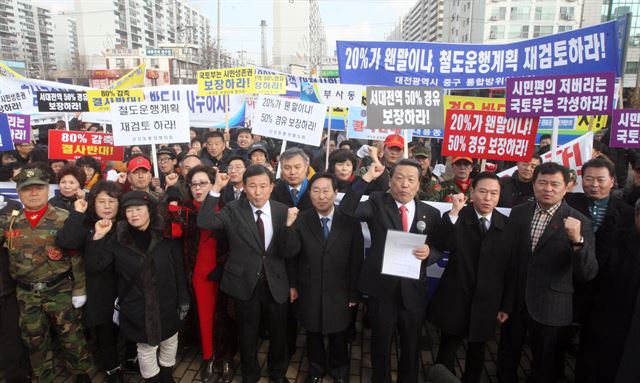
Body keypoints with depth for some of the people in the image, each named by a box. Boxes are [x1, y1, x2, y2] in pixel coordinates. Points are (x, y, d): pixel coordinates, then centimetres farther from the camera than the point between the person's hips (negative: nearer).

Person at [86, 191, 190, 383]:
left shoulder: (167, 236, -8)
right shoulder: (118, 239, -4)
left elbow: (179, 270, -5)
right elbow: (93, 266, -8)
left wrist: (183, 300, -5)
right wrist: (98, 237, -18)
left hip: (166, 304, 1)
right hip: (138, 307, 0)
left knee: (169, 342, 18)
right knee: (146, 348, 12)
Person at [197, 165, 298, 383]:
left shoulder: (282, 211, -6)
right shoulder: (233, 210, -8)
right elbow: (204, 223, -23)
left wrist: (289, 225, -28)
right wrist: (216, 189, -28)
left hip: (275, 283, 2)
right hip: (245, 282, -1)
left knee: (278, 332, 20)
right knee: (248, 334, 18)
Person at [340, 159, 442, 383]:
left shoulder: (431, 213, 1)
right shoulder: (378, 203, -6)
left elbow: (438, 251, 5)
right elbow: (346, 210, -22)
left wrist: (428, 253, -18)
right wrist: (366, 178, -27)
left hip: (413, 290, 2)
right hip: (381, 287, -2)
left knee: (411, 345, 20)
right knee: (381, 343, 18)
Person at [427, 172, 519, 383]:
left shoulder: (508, 227, -1)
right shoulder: (456, 218, -7)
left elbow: (511, 270, 3)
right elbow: (441, 245, -24)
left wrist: (506, 306, 4)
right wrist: (454, 212, -30)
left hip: (486, 303, 2)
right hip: (454, 300, -2)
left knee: (477, 354, 17)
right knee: (447, 352, 8)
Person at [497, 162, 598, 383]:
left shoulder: (579, 222, -11)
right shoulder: (518, 212, -1)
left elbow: (588, 273, -16)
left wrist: (577, 240, -33)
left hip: (549, 306, -2)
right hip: (514, 300, 3)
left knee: (543, 365, 18)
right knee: (506, 358, 20)